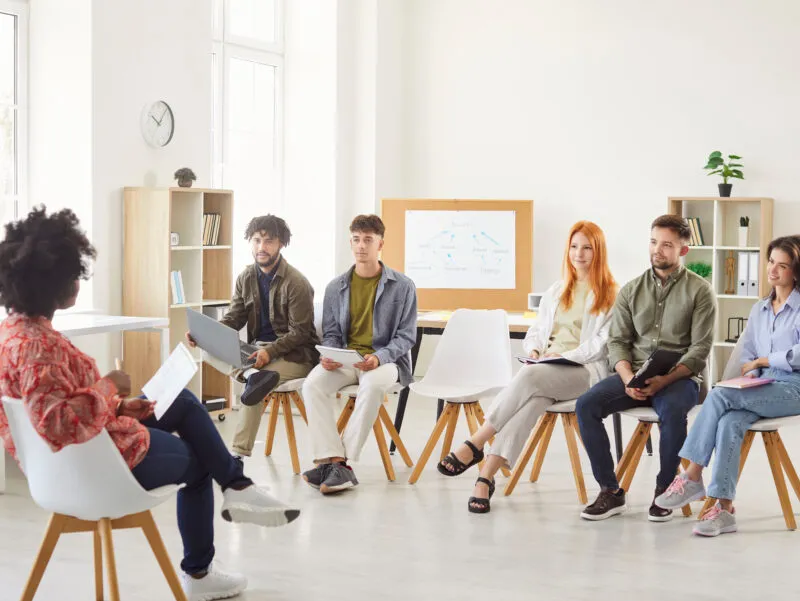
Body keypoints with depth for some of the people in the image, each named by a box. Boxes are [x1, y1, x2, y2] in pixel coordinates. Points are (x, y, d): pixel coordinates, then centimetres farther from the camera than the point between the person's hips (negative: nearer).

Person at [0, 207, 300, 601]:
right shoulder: (36, 345, -31)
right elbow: (59, 424, -42)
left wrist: (118, 405, 3)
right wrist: (108, 387, -27)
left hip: (73, 457, 10)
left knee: (184, 404, 20)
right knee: (198, 462, 18)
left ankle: (237, 487, 19)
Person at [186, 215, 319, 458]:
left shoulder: (297, 283, -14)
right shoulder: (245, 278, 6)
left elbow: (299, 333, -15)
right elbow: (233, 319, 7)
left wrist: (270, 351, -30)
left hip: (294, 353, -7)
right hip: (258, 349, 7)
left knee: (253, 388, -31)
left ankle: (240, 454, -26)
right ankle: (255, 375, -39)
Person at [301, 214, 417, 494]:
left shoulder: (402, 286, 2)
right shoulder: (336, 287, 11)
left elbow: (406, 335, 0)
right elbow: (330, 332, 15)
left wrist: (380, 357, -19)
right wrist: (328, 355, -8)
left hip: (384, 359, -3)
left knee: (374, 386, -39)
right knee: (313, 384, -28)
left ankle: (342, 461, -33)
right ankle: (334, 461, -34)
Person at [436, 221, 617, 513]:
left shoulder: (610, 295, 8)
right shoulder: (556, 291, 27)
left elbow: (604, 342, -4)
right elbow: (535, 331, 25)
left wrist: (566, 356, -14)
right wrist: (535, 350, 2)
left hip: (585, 370, -4)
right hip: (545, 370, 4)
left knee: (530, 376, -36)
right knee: (534, 398, -33)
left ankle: (474, 445, -35)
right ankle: (486, 476, -45)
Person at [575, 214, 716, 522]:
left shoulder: (699, 291, 1)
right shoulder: (631, 290, 12)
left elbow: (699, 350, -6)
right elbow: (618, 342, 7)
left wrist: (665, 379, -21)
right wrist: (628, 378, -13)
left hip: (679, 377, -4)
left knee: (671, 411, -37)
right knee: (586, 405, -21)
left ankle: (664, 490, -15)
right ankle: (610, 491, -12)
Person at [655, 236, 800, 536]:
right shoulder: (759, 310, 20)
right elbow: (746, 355, 16)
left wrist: (761, 360, -9)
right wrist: (751, 374, -6)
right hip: (762, 390, 5)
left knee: (719, 396, -28)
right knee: (730, 422, -30)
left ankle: (692, 477, -21)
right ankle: (724, 508, -35)